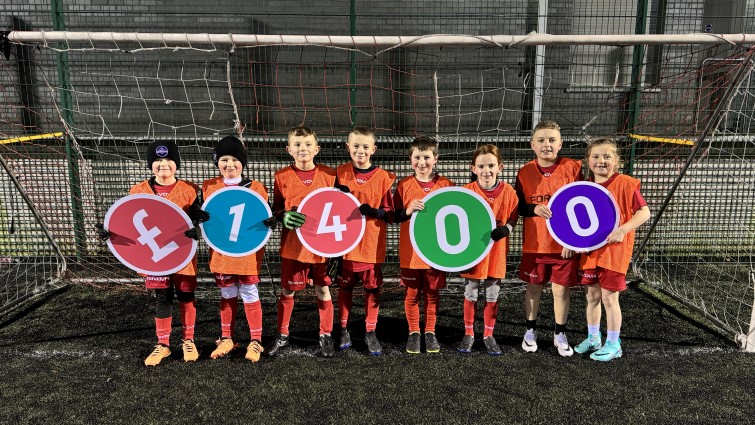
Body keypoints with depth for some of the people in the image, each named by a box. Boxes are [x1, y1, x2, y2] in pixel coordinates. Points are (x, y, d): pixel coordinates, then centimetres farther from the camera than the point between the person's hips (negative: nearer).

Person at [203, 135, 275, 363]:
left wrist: (269, 221, -22)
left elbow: (263, 216, 0)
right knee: (227, 296, 15)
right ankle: (226, 339, 30)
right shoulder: (209, 186, 2)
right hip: (221, 252, 3)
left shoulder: (255, 187, -5)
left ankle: (256, 341, 18)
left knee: (250, 295, 6)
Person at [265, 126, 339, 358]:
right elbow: (275, 209, 5)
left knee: (323, 290, 9)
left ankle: (326, 336, 26)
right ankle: (282, 335, 29)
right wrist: (284, 216, -16)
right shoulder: (282, 176, -1)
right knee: (287, 291, 10)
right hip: (292, 245, 0)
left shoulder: (329, 174, 0)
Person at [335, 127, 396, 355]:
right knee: (345, 286, 12)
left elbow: (390, 214, -1)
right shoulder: (340, 173, 1)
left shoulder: (383, 177, -3)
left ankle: (370, 332, 21)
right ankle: (343, 329, 28)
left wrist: (373, 211, -21)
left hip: (372, 244, -1)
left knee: (372, 288, 7)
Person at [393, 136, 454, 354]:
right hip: (410, 252, 0)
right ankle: (413, 333, 26)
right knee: (412, 294, 9)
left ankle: (430, 332, 28)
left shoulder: (445, 184, -1)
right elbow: (394, 217, -1)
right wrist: (409, 210, -20)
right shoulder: (404, 185, -2)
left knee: (432, 294, 12)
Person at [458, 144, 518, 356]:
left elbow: (513, 217, 3)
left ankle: (488, 335, 28)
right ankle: (469, 334, 27)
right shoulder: (467, 191, -9)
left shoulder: (508, 191, -5)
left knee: (492, 296, 12)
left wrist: (505, 230, -16)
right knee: (470, 295, 10)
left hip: (496, 251, 1)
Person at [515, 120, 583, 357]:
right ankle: (530, 331, 31)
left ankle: (560, 335, 27)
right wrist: (534, 209, -17)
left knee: (561, 290, 8)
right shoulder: (525, 172, -1)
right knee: (533, 288, 13)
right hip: (534, 243, 1)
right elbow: (518, 207, 4)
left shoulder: (572, 168, -5)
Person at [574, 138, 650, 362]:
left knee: (609, 298, 2)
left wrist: (623, 229, -24)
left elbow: (644, 212, -11)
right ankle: (593, 339, 33)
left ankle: (613, 344, 19)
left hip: (614, 250, -5)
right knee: (592, 297, 15)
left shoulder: (625, 183, -10)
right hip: (590, 250, 5)